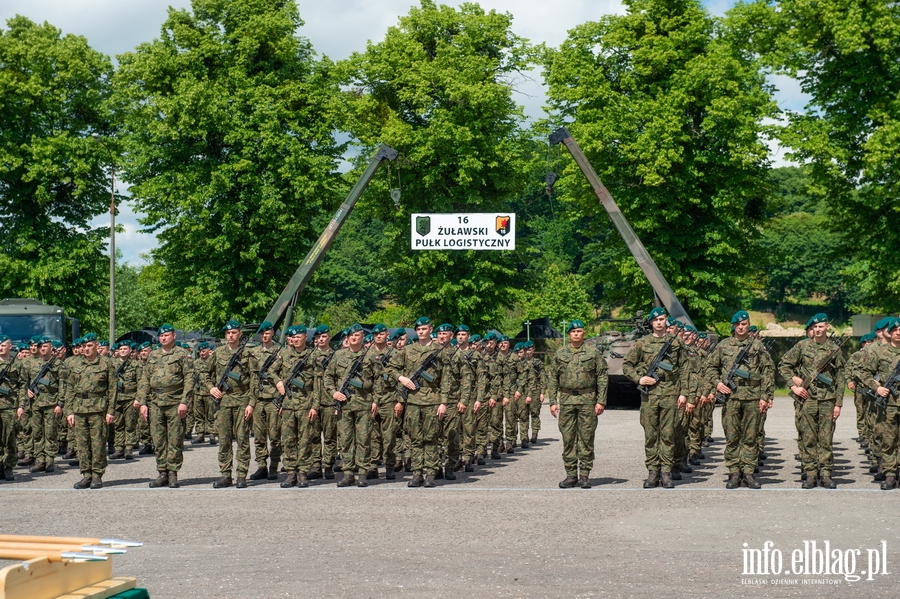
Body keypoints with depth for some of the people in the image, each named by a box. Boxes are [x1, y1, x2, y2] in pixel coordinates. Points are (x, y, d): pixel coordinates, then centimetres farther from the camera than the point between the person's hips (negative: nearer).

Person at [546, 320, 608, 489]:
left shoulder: (593, 353, 3)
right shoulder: (559, 354, 9)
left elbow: (603, 377, 2)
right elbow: (551, 378, 11)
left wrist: (601, 401, -5)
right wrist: (552, 402, 3)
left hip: (587, 400, -2)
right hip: (566, 400, 2)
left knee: (586, 438, -1)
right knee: (568, 438, 2)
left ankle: (585, 475, 4)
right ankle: (571, 474, 8)